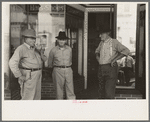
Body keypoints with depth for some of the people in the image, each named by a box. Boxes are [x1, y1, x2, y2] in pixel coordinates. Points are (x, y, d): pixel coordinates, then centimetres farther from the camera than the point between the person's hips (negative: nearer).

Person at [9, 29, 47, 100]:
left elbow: (44, 59, 19)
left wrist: (41, 54, -3)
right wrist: (19, 76, -23)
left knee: (36, 97, 14)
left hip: (37, 75, 9)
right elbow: (12, 63, -23)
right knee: (28, 98, -7)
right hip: (28, 76, -9)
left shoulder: (34, 49, 12)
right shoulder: (21, 49, -14)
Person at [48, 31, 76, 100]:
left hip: (68, 71, 2)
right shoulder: (53, 50, 0)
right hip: (58, 71, -2)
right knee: (59, 90, 3)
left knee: (70, 90, -1)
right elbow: (50, 62, 16)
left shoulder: (69, 49, 6)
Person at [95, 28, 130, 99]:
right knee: (101, 91, 10)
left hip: (110, 68, -7)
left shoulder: (114, 42, -4)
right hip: (101, 68, 7)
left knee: (109, 93, -12)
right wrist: (97, 56, 16)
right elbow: (97, 51, 38)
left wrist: (114, 60, -18)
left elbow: (126, 51, -17)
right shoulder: (101, 43, 16)